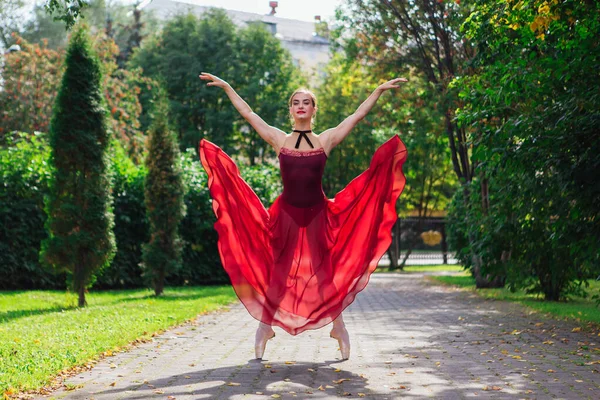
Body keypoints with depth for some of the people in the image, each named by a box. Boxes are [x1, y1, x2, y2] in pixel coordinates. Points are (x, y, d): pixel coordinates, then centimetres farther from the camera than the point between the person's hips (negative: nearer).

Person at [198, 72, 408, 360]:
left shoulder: (326, 140, 2)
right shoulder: (279, 140, 2)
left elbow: (357, 115, 2)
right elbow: (247, 113, 5)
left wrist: (379, 90, 0)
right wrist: (226, 87, 7)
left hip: (317, 215, 0)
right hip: (286, 215, 0)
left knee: (324, 273, 4)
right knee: (278, 274, 5)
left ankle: (339, 330, 14)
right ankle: (264, 330, 15)